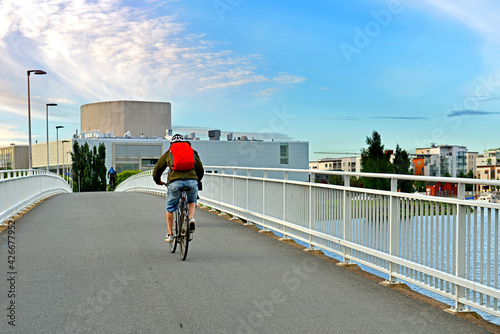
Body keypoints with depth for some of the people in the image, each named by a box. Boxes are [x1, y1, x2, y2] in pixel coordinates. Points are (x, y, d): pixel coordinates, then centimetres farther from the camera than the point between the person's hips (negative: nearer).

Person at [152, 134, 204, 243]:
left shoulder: (168, 153, 20)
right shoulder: (192, 152, 23)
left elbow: (157, 169, 24)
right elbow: (200, 169, 28)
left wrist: (158, 181, 43)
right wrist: (197, 181, 46)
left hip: (175, 182, -1)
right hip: (192, 181, 1)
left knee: (170, 209, 18)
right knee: (192, 201, 31)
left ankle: (170, 234, 22)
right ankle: (191, 218, 4)